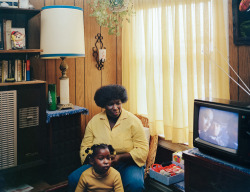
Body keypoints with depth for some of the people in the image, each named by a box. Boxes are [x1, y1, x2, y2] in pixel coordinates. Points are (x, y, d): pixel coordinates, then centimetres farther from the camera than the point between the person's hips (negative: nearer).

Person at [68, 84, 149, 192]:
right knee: (73, 179, -20)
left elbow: (142, 150, -8)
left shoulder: (133, 121, -5)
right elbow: (85, 148, 6)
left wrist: (120, 157, -22)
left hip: (127, 165, -2)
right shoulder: (94, 121, 4)